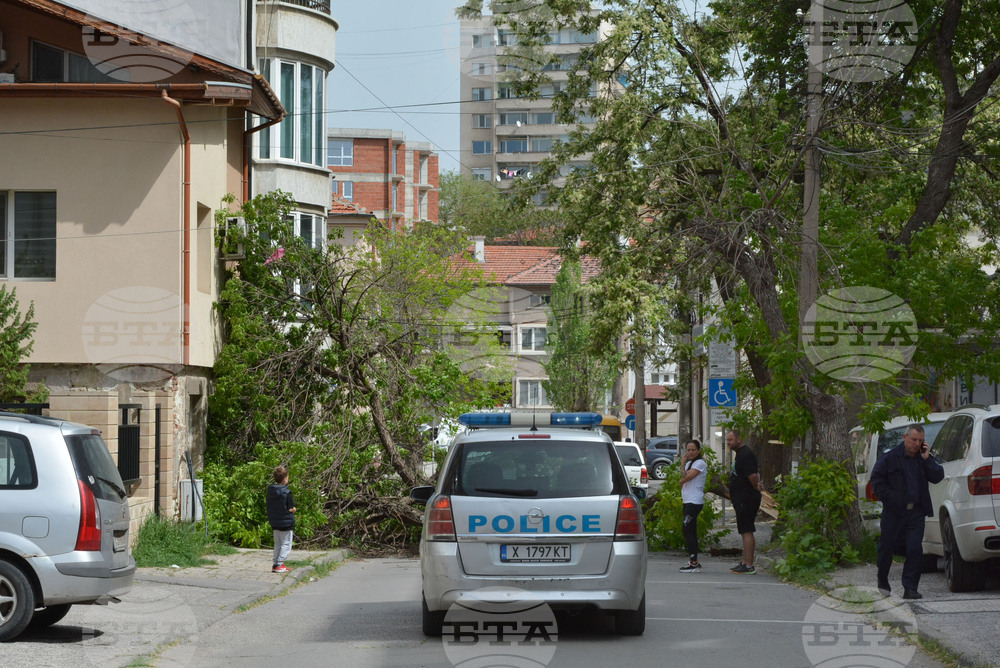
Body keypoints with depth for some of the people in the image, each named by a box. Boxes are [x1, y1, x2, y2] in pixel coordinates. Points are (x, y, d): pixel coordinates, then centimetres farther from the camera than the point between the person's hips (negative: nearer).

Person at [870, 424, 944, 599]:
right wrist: (888, 497, -9)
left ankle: (910, 588, -6)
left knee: (915, 550, -8)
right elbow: (876, 478, 1)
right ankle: (882, 582, 30)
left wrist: (927, 459, -9)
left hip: (916, 512, 2)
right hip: (894, 512, -2)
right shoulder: (891, 457, -1)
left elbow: (938, 477, -1)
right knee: (887, 548, 8)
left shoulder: (924, 458, 9)